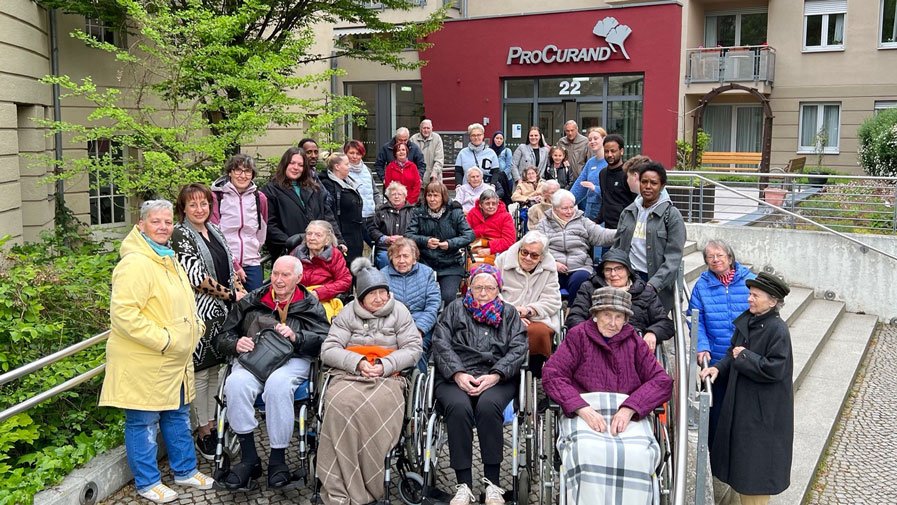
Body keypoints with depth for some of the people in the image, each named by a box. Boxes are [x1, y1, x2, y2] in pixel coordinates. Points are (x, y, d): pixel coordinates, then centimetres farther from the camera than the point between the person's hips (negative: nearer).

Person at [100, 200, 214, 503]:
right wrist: (163, 340, -24)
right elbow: (123, 313, -27)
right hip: (144, 363, -9)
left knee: (178, 415, 19)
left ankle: (185, 471, 33)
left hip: (175, 362, 10)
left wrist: (195, 326, 9)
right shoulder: (136, 263, -19)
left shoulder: (168, 259, 12)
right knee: (144, 422, 5)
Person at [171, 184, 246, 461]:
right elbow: (195, 276, -16)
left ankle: (213, 424, 22)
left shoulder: (215, 231, 14)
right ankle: (203, 432, 9)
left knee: (216, 368, 12)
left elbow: (229, 267, 20)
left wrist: (238, 291, 5)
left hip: (222, 311, 7)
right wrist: (230, 294, -10)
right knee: (200, 371, -1)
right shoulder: (180, 235, -9)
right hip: (199, 311, -7)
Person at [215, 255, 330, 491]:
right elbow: (222, 338, 19)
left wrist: (296, 337, -17)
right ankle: (249, 458, -21)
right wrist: (236, 344, -5)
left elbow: (325, 339, 0)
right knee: (235, 383, -33)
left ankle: (278, 460, -23)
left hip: (292, 360, -2)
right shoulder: (250, 302, 20)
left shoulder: (310, 305, 15)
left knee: (278, 384, -38)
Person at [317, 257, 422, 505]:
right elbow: (328, 351, 7)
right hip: (348, 374, 1)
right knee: (341, 404, -34)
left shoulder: (399, 311, 11)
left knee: (378, 409, -35)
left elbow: (414, 349, 5)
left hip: (388, 376, 0)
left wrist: (385, 365, -10)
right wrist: (358, 362, -10)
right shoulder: (347, 313, 13)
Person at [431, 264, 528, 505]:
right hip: (455, 377, 0)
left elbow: (518, 349, 5)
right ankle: (463, 485, -27)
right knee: (459, 407, -33)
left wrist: (495, 376, -12)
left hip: (497, 379, 0)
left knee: (488, 406, -34)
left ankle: (492, 483, -25)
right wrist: (458, 374, -11)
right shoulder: (455, 309, 20)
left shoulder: (509, 313, 20)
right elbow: (441, 343, 6)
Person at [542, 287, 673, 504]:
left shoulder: (633, 342, 20)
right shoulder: (578, 335, 14)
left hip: (628, 413, 2)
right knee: (589, 451, -35)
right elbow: (551, 374, 3)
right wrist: (582, 409, -13)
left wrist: (629, 409, -10)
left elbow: (662, 381, 8)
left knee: (637, 454, -31)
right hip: (585, 411, -1)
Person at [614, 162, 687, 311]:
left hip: (658, 287, -3)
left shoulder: (672, 215, -2)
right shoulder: (628, 212, 15)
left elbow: (673, 258, -8)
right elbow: (617, 246, 19)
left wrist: (653, 284, -18)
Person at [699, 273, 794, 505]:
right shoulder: (745, 321, 2)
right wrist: (718, 368, -6)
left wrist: (744, 356, -17)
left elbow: (774, 370, -26)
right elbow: (734, 353, 11)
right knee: (741, 457, 19)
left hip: (764, 410, -8)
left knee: (757, 461, 6)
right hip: (740, 401, 8)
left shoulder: (778, 330, -20)